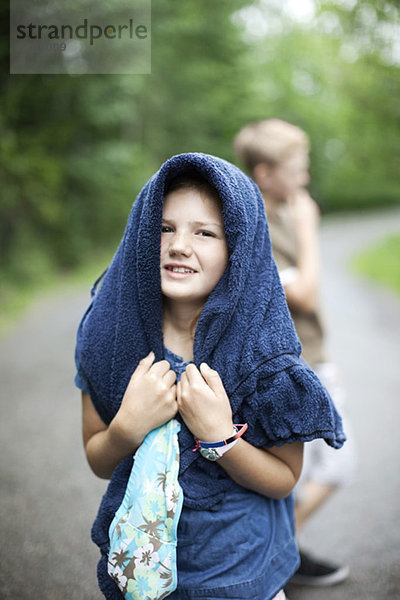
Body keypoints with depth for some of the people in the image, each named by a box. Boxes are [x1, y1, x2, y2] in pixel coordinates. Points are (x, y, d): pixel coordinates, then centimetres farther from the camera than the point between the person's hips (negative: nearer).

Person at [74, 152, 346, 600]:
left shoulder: (265, 346, -21)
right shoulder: (109, 329, -15)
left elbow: (284, 479, -12)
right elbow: (98, 462, -6)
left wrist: (218, 436, -29)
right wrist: (130, 425, -27)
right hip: (138, 557, 2)